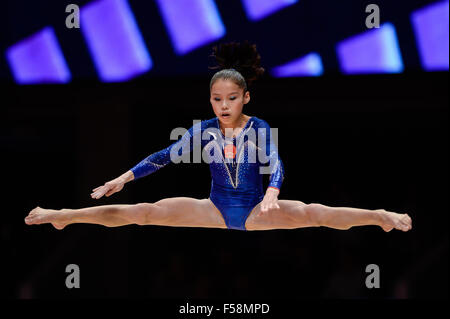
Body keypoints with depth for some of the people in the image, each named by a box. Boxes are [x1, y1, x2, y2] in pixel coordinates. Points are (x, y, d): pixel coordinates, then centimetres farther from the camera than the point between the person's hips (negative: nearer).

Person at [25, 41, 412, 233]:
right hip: (216, 209, 2)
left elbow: (274, 163, -25)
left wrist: (271, 193, -46)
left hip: (256, 210, -2)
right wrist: (125, 177, -11)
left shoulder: (259, 128, -11)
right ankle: (63, 216, -5)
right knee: (146, 211, -7)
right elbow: (168, 155, -2)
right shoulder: (204, 129, -1)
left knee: (312, 213, -26)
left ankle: (381, 217, -33)